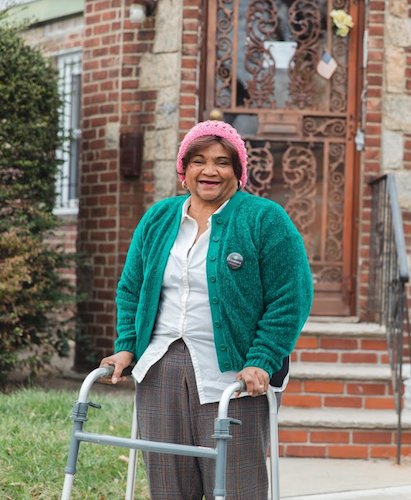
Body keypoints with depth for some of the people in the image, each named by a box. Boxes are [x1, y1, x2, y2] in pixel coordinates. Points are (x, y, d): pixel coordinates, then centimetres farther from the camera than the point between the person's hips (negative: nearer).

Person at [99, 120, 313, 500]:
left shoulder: (265, 220, -2)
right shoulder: (158, 219, 14)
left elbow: (289, 300, -6)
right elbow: (131, 288, 19)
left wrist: (261, 363, -14)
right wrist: (126, 347, 6)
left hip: (231, 375, -4)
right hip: (161, 374, 5)